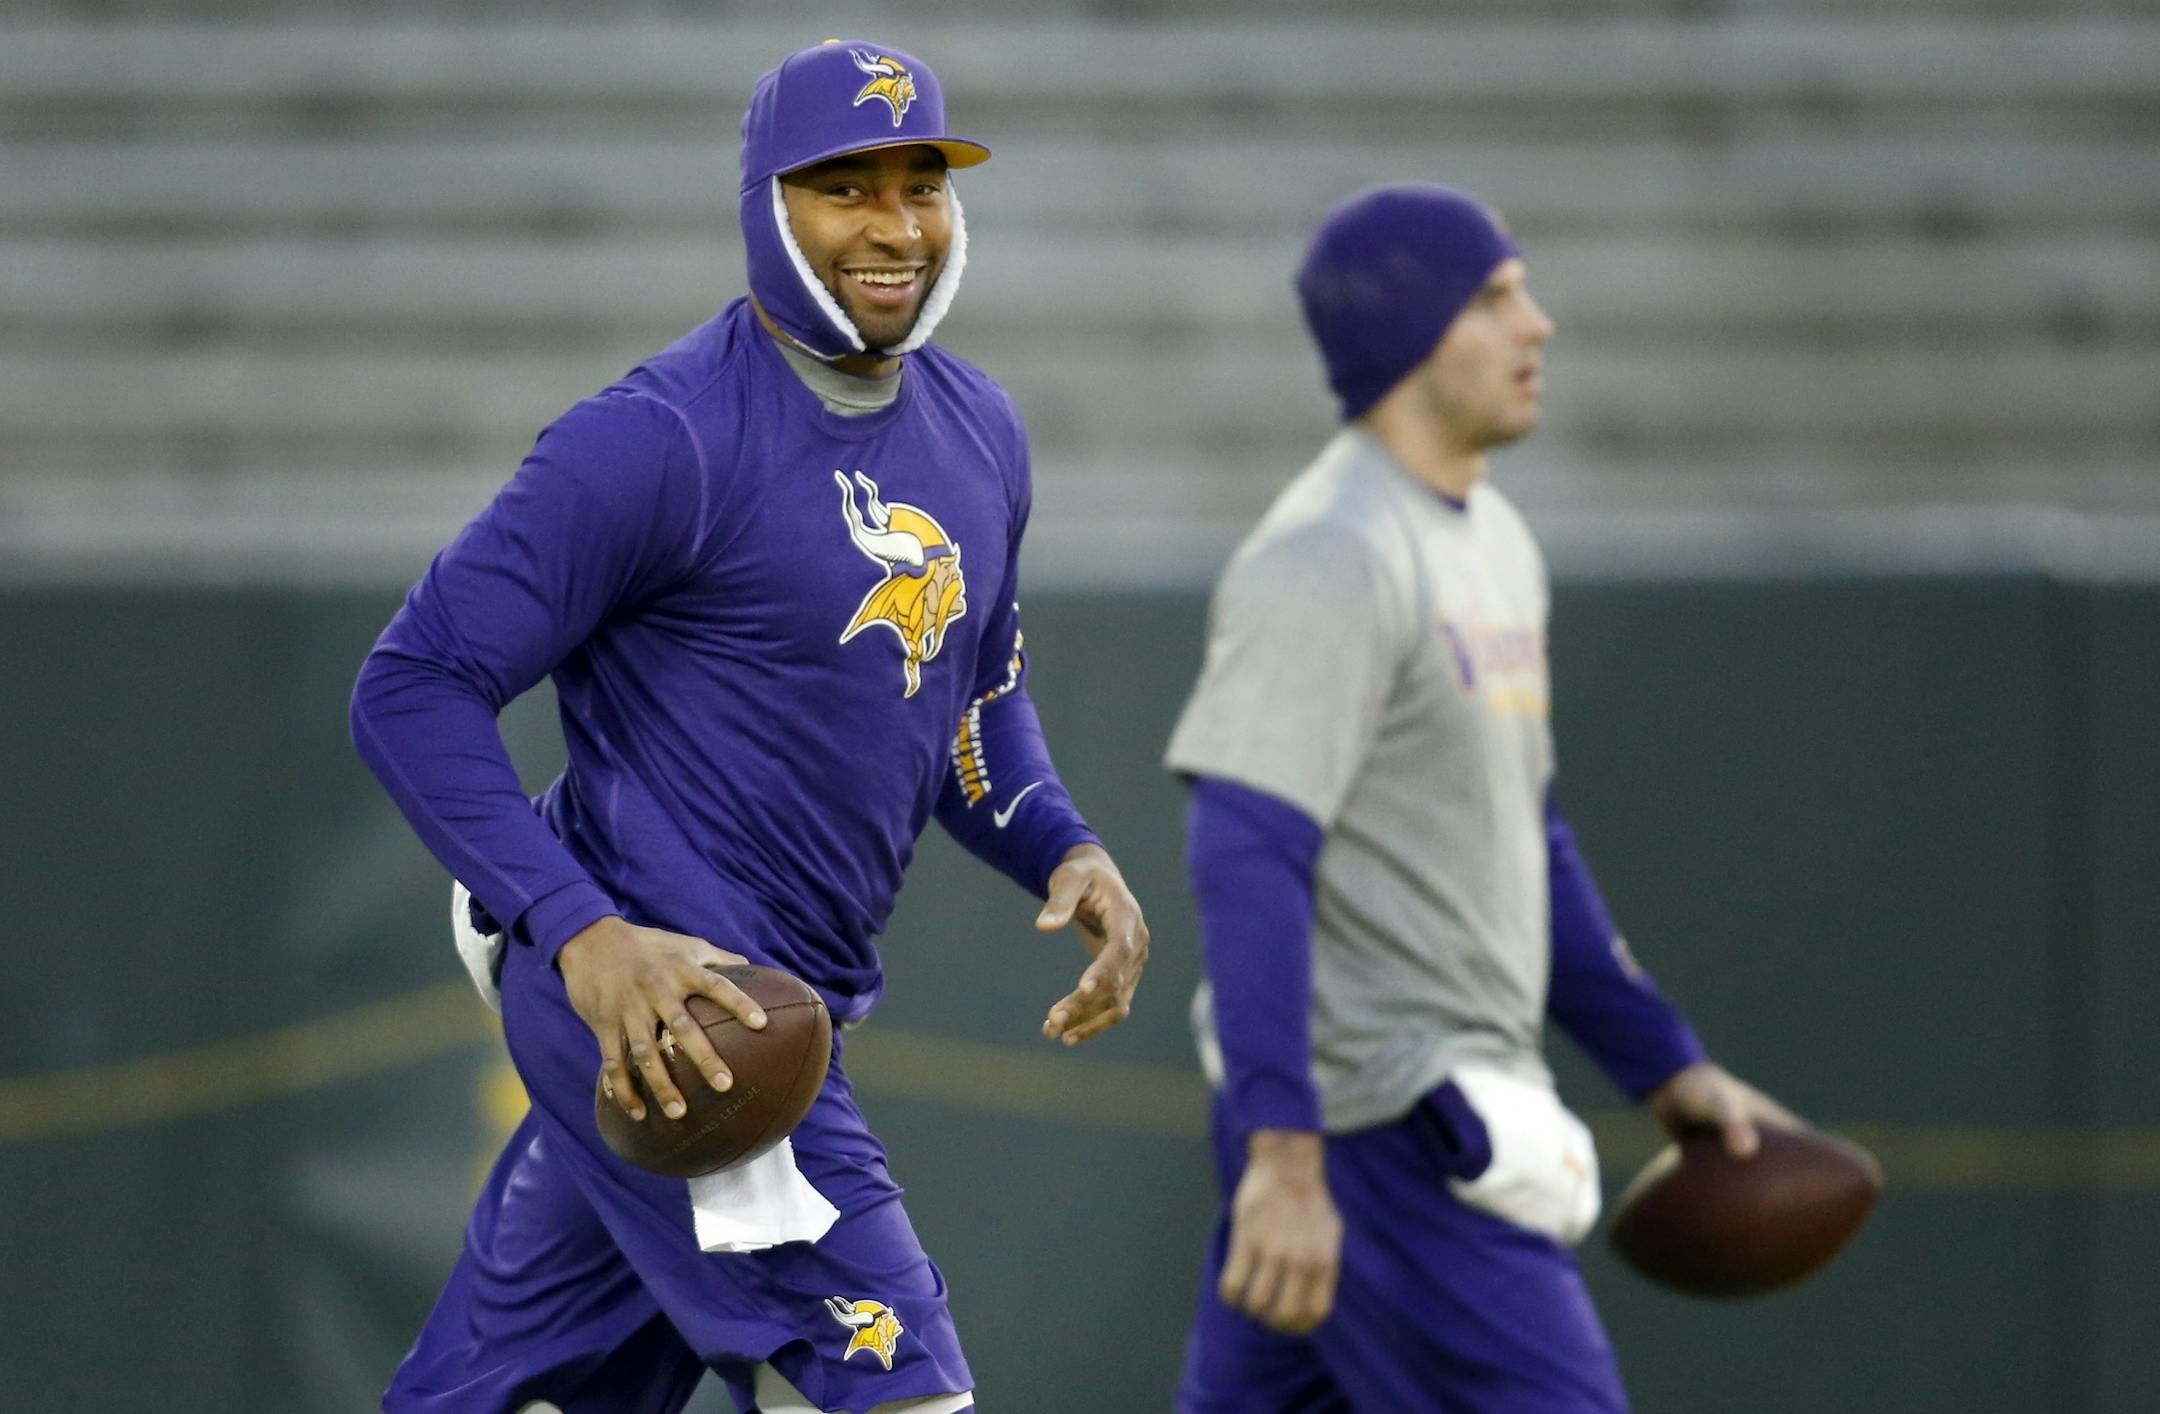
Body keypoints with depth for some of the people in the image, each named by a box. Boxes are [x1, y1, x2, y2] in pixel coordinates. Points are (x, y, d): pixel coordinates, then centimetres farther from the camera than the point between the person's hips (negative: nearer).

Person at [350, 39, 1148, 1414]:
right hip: (648, 984, -8)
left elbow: (975, 701, 25)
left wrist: (1063, 851, 4)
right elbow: (415, 687, -14)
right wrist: (581, 935, -24)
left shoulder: (976, 432, 11)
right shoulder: (661, 441, -15)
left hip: (784, 1005, 8)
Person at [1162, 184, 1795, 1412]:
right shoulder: (1331, 561, -15)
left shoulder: (1495, 543, 17)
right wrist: (1285, 1153, -29)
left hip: (1447, 1107, 10)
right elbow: (1248, 860, -22)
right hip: (1370, 1121, -10)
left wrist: (1665, 1065, 22)